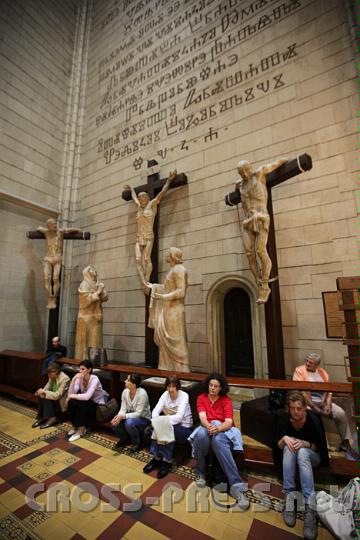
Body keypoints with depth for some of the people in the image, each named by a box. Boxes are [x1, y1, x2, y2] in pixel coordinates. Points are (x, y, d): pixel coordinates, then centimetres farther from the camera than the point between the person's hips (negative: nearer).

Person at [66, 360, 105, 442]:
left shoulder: (94, 379, -25)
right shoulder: (79, 378, -8)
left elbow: (87, 396, -36)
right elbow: (70, 394, -17)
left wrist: (72, 396, -27)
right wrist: (73, 380, -28)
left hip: (97, 406, -5)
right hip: (85, 403, 6)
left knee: (80, 404, -30)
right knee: (71, 402, -21)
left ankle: (81, 429, -15)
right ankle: (76, 426, -2)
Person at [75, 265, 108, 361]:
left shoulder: (97, 285, 13)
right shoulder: (84, 285, -5)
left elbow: (105, 298, 8)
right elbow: (87, 299, -17)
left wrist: (103, 290, -8)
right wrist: (98, 292, -15)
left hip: (96, 316, 6)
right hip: (87, 316, -6)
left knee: (95, 337, 5)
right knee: (86, 338, -3)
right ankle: (84, 358, 4)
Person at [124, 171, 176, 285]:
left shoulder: (152, 204, 8)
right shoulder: (140, 206, 22)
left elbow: (162, 192, 7)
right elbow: (134, 197, 42)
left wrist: (169, 180, 12)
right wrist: (131, 189, 58)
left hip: (149, 237, -5)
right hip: (139, 238, 5)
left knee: (147, 258, -19)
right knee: (138, 259, -13)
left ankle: (147, 282, -21)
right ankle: (144, 283, -22)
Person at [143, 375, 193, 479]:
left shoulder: (184, 395, -17)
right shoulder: (165, 394, -4)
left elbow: (179, 417, -27)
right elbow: (155, 411, -12)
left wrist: (161, 421, -35)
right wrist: (156, 422, -33)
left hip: (183, 427, -4)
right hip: (168, 425, 4)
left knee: (166, 429, -30)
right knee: (158, 428, -25)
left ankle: (167, 461, -11)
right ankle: (157, 458, -7)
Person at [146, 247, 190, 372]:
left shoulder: (178, 270, -12)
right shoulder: (173, 270, 16)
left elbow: (181, 292, -20)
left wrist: (163, 297, -25)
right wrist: (154, 287, 30)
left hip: (174, 311, -10)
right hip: (168, 310, 10)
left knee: (175, 342, -4)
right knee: (166, 340, 13)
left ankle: (180, 370, 5)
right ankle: (169, 369, 22)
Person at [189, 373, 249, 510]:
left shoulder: (226, 400, -2)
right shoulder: (201, 398, 1)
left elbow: (229, 422, -14)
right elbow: (202, 417, -12)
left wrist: (217, 428, -35)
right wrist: (209, 427, -36)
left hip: (223, 430, -1)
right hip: (206, 428, 1)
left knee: (218, 440, -39)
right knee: (201, 434, -37)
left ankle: (236, 486, -36)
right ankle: (200, 472, -11)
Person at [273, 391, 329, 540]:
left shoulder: (313, 419, -17)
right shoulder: (282, 419, -14)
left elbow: (320, 447, -10)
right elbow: (276, 447, -10)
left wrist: (305, 444, -30)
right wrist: (284, 439, -33)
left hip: (311, 456, -1)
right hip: (289, 456, 1)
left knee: (302, 452, -36)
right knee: (289, 448, -34)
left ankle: (309, 506, -41)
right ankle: (289, 496, -35)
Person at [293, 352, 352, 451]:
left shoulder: (322, 372, 12)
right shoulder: (299, 371, -5)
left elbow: (329, 390, 6)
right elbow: (301, 392, -12)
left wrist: (328, 405, -10)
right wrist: (315, 408, -16)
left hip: (323, 402, 5)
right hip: (307, 402, -5)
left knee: (341, 413, -13)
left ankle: (346, 442, 3)